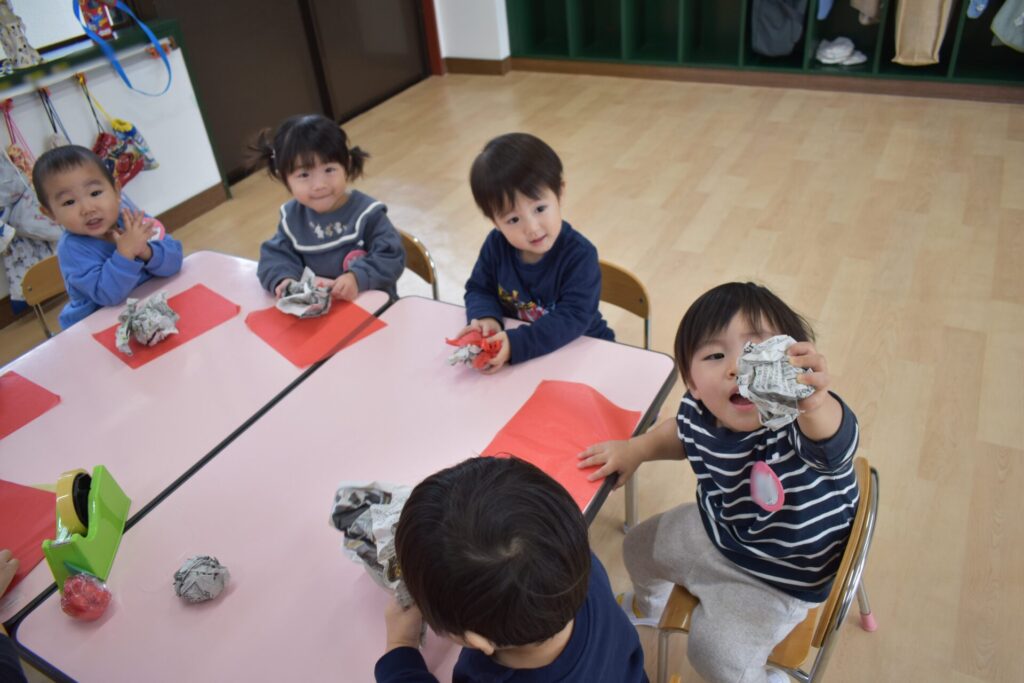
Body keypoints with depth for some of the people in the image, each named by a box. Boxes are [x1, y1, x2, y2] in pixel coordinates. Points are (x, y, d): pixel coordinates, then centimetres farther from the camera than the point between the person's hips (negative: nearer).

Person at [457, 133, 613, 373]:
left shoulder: (580, 255, -23)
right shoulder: (496, 244, -8)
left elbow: (573, 317, -29)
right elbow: (479, 289, 3)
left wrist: (516, 344, -41)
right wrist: (485, 318, -21)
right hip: (513, 343, 5)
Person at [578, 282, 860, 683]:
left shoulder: (800, 422, -40)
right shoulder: (700, 410, -22)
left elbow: (831, 444, -65)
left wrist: (817, 405, -85)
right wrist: (635, 449, -9)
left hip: (775, 577, -6)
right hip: (713, 529, 6)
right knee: (640, 547, 22)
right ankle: (648, 605, 60)